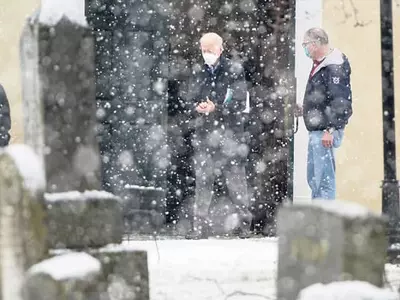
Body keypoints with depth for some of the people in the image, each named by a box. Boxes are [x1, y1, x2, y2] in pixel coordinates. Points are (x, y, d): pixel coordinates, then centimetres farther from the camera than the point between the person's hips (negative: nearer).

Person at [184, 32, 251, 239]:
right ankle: (201, 224, 4)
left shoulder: (234, 71, 0)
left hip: (229, 134, -4)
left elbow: (239, 102, -8)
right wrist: (197, 108, -11)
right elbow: (190, 101, 12)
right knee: (203, 180, 2)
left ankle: (244, 221, 9)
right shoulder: (199, 74, 15)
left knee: (235, 179, -1)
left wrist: (216, 108, -20)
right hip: (204, 134, 4)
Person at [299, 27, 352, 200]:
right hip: (316, 130, 11)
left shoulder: (334, 67, -16)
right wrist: (305, 109, 19)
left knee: (324, 178, -9)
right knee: (313, 178, 17)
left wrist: (330, 130, -24)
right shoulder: (319, 64, 15)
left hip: (325, 132, -11)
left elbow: (339, 100, -22)